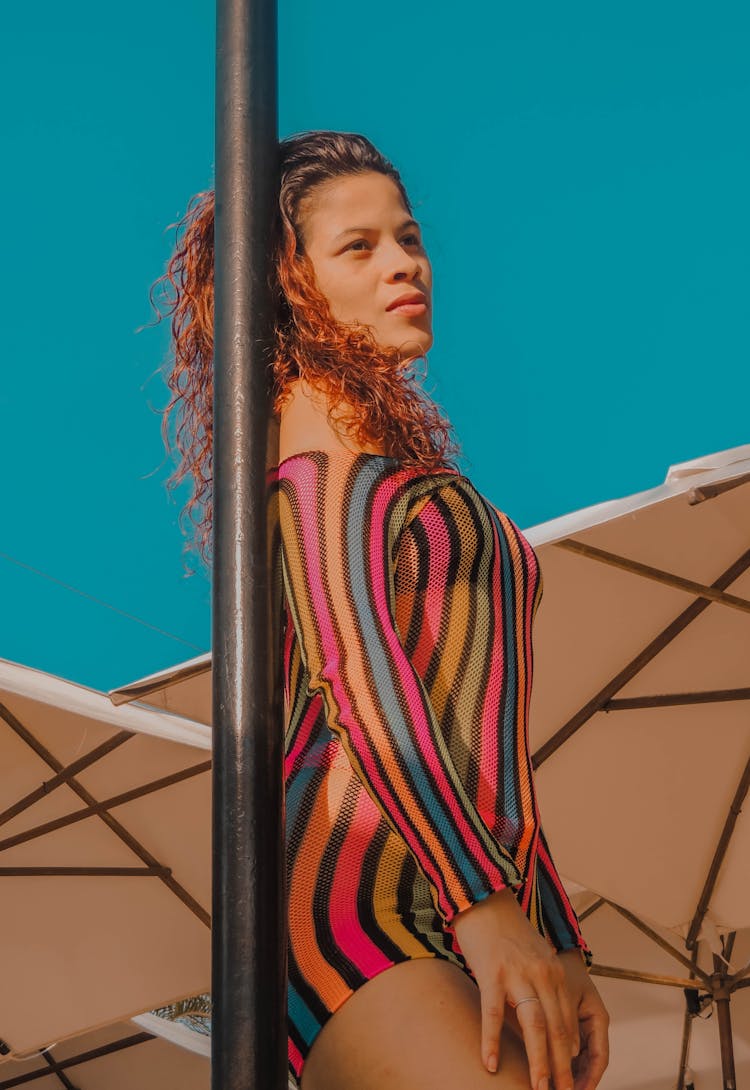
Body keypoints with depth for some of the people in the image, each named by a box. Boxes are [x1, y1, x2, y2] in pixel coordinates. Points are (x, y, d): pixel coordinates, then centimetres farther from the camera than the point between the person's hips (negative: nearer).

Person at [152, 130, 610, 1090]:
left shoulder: (411, 451, 29)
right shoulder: (319, 414, 4)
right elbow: (354, 668, -10)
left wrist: (562, 942, 21)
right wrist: (485, 903, -19)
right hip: (356, 906, -8)